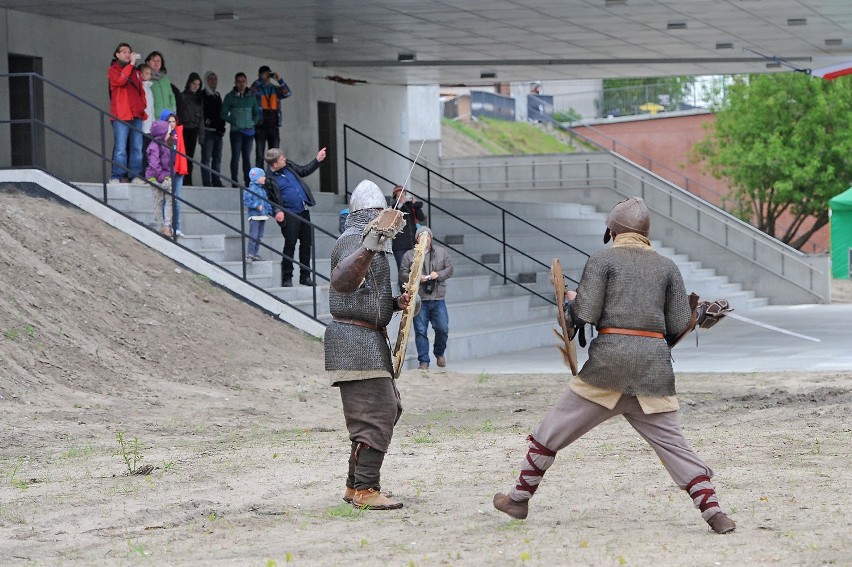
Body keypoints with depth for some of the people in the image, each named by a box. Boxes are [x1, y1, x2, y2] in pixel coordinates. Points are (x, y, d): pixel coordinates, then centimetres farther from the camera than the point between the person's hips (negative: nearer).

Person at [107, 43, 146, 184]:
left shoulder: (136, 72, 22)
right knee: (121, 148, -11)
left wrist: (142, 107, 9)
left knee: (137, 148, 1)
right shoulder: (113, 70, 6)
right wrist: (131, 64, -10)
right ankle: (117, 177, -10)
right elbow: (120, 80, -15)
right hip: (121, 115, -6)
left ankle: (135, 176, 4)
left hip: (136, 115, 6)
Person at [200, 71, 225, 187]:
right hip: (208, 131, -7)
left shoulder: (217, 95, 18)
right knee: (206, 158, -7)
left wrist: (222, 127, 10)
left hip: (218, 132, 7)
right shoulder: (202, 95, -4)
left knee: (217, 159, 10)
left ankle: (217, 182, 15)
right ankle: (207, 183, -7)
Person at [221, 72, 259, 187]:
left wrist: (253, 122, 1)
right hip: (236, 131, -3)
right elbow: (224, 114, 0)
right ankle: (234, 182, -3)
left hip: (249, 130, 3)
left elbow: (257, 112, 18)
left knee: (247, 157, 7)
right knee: (235, 156, -6)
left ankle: (248, 181, 11)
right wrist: (234, 122, -9)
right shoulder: (230, 97, -1)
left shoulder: (251, 96, 9)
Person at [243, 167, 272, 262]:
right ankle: (249, 254, -11)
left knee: (259, 236, 12)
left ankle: (254, 253, 19)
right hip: (254, 216, -9)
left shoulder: (263, 190, 14)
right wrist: (256, 206, -24)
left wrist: (269, 211, 11)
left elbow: (266, 202, 21)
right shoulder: (251, 189, -12)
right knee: (253, 236, -12)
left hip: (262, 216, 9)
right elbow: (246, 200, -20)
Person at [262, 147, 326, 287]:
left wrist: (317, 160, 17)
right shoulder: (269, 179, -11)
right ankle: (287, 279, 2)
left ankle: (305, 276, 18)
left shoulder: (288, 166, 8)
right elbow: (268, 200, -6)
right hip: (290, 216, -7)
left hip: (303, 211, 7)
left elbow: (304, 171, 24)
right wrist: (276, 211, -22)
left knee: (306, 244, 9)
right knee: (290, 245, -6)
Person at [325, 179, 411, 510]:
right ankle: (365, 491, -12)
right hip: (356, 338, -11)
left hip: (369, 338, 11)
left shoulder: (367, 242, 20)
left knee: (388, 409, 16)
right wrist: (368, 248, -48)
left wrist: (396, 302, 11)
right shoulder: (352, 240, -13)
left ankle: (355, 485, 21)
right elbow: (342, 281, -34)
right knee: (375, 414, -13)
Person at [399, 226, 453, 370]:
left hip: (438, 299, 1)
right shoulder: (409, 255, 7)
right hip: (419, 300, -1)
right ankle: (424, 362, 2)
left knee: (442, 328, 0)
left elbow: (449, 269, 10)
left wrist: (438, 274, -10)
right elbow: (402, 274, 4)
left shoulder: (442, 252, 12)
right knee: (420, 331, -3)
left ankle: (439, 353, 26)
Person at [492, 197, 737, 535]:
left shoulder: (603, 259, 2)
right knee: (672, 442, 3)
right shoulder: (667, 266, 12)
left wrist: (569, 301, 15)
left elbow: (584, 315, -6)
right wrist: (698, 314, 30)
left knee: (552, 431, 10)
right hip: (654, 363, 3)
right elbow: (680, 326, 8)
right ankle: (713, 512, -8)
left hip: (610, 358, -3)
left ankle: (519, 498, 16)